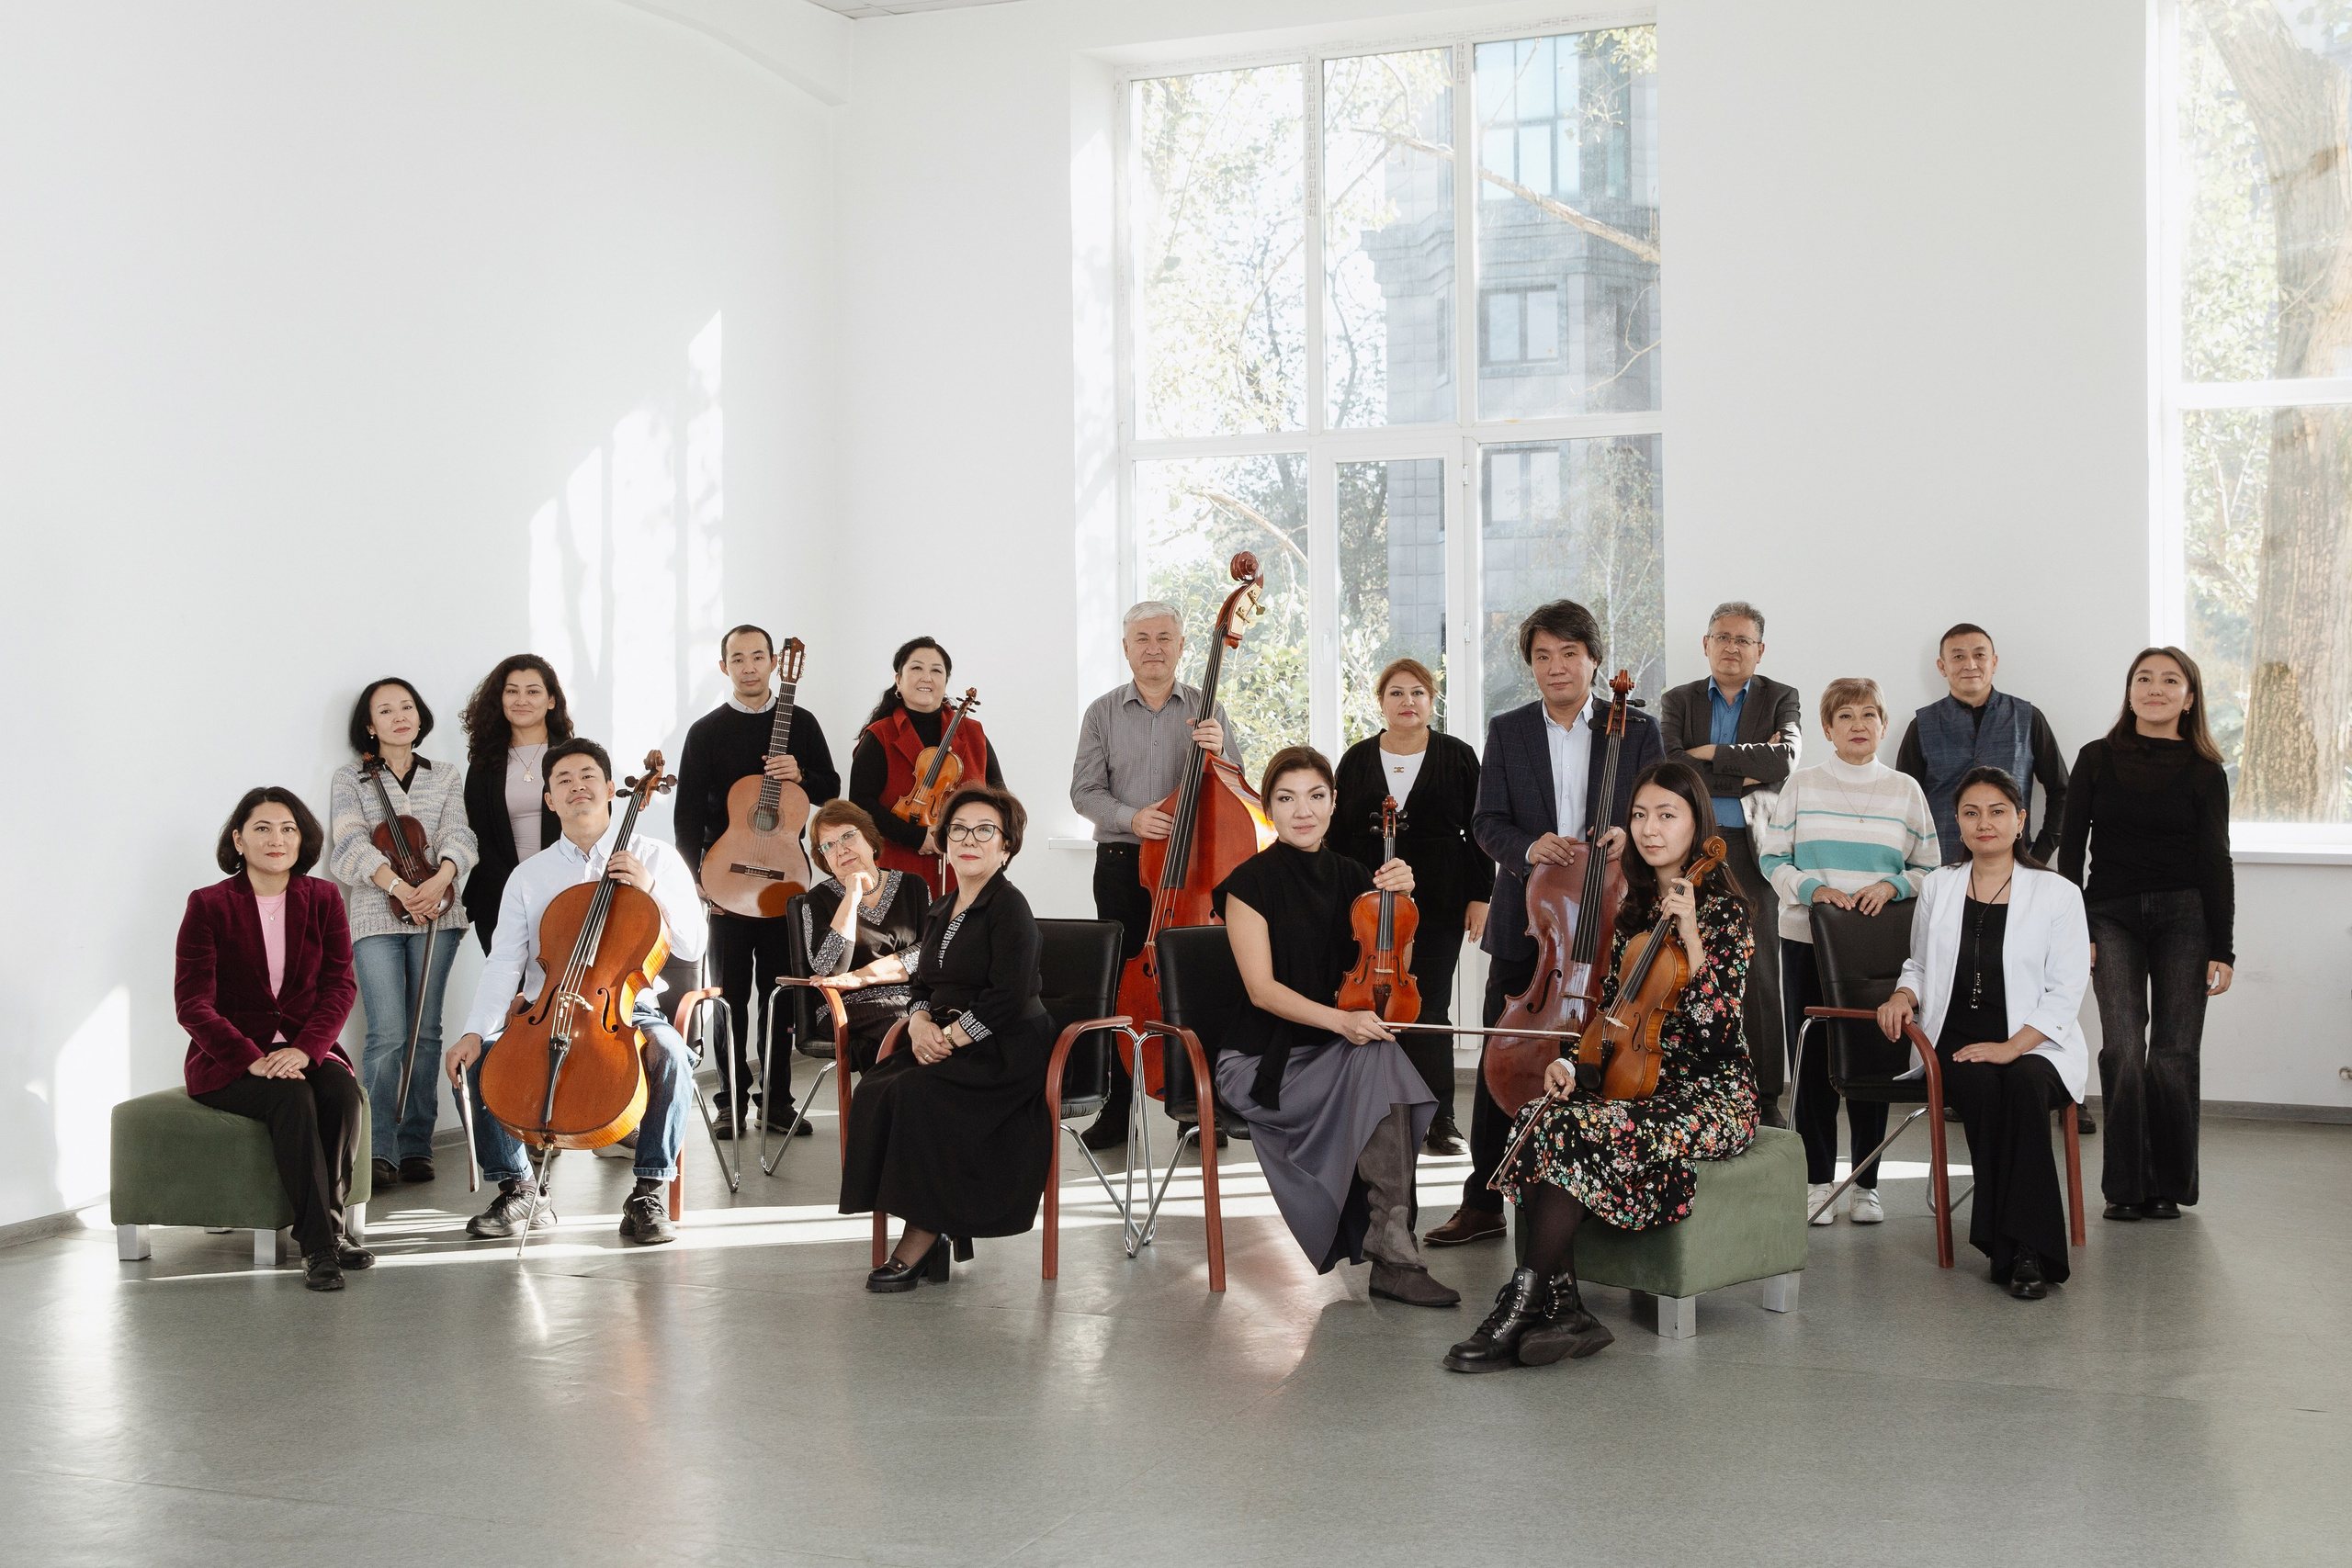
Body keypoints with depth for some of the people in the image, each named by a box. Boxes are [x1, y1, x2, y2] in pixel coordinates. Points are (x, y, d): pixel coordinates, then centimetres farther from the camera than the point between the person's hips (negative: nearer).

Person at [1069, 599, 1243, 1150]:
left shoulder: (1208, 711, 7)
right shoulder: (1103, 712, 8)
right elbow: (1085, 791, 3)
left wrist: (1217, 751, -15)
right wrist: (1132, 818, -15)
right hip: (1122, 864, 1)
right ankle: (1118, 1109, 11)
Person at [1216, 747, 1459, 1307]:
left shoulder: (1347, 876, 10)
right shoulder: (1251, 882, -7)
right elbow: (1262, 990, -14)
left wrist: (1399, 895, -3)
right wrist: (1339, 1020, -28)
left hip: (1334, 1052, 5)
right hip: (1261, 1057, -5)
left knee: (1381, 1065, -30)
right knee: (1377, 1062, -31)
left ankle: (1387, 1242, -31)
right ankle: (1393, 1250, -28)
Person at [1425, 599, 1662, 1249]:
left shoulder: (1638, 730, 6)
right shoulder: (1507, 731, 8)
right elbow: (1486, 821, 2)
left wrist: (1630, 835, -21)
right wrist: (1526, 847, -19)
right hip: (1524, 923, 1)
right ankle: (1483, 1202, 13)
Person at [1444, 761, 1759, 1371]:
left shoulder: (1724, 910, -5)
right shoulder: (1628, 909, 14)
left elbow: (1715, 1027, -16)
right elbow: (1604, 1012, 16)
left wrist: (1690, 935, -21)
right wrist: (1568, 1063, -3)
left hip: (1708, 1094, -6)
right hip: (1637, 1082, 6)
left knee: (1574, 1126, -30)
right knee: (1541, 1118, -25)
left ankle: (1527, 1297, -20)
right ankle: (1563, 1307, -29)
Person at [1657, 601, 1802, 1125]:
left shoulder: (1781, 699, 10)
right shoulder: (1677, 701, 12)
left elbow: (1786, 757, -10)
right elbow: (1670, 767, -6)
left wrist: (1708, 752, -9)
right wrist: (1746, 773, -8)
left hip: (1753, 847, -1)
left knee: (1759, 976, -1)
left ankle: (1765, 1096, 5)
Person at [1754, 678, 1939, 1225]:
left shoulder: (1905, 790, 9)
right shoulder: (1801, 786, 5)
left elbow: (1928, 868, 9)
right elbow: (1772, 859, 3)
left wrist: (1892, 886, -10)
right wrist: (1813, 889, -13)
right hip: (1807, 939, -1)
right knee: (1812, 1058, 0)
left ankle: (1865, 1183, 12)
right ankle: (1817, 1181, 10)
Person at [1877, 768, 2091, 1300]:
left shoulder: (2057, 893, 5)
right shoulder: (1938, 887, 15)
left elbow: (2066, 991, -1)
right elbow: (1920, 964, 26)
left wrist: (2012, 1047, -16)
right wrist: (1904, 994, 1)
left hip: (2035, 1045, -2)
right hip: (1954, 1043, 2)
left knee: (2022, 1085, -36)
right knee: (1983, 1090, -33)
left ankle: (2024, 1249, -31)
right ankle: (2016, 1252, -28)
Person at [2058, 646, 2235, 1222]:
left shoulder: (2204, 772, 4)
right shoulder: (2097, 759, 6)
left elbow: (2216, 862, 4)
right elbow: (2071, 848, 6)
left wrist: (2222, 949, -1)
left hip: (2184, 916, 0)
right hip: (2111, 916, 0)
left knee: (2174, 1054, -3)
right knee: (2123, 1049, -11)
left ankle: (2169, 1186, 10)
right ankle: (2124, 1186, -2)